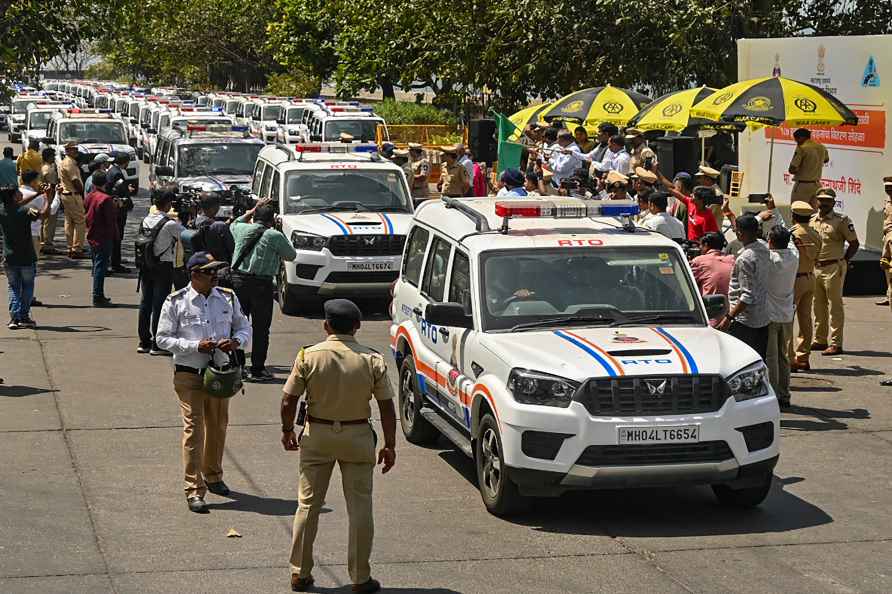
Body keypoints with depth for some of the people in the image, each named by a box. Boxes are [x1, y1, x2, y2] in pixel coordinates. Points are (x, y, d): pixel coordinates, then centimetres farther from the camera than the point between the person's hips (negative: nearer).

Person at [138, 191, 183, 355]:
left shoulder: (146, 220, 4)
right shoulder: (170, 224, -15)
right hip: (164, 266, -6)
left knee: (145, 302, 11)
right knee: (160, 304, -2)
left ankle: (144, 342, 17)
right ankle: (157, 344, 0)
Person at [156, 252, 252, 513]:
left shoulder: (228, 298, 5)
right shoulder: (176, 302, -6)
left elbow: (245, 328, 13)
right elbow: (163, 338, -5)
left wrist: (236, 340, -11)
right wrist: (195, 346, -18)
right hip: (189, 374, -4)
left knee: (218, 426, 15)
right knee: (194, 428, -9)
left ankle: (213, 477, 37)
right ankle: (194, 490, -6)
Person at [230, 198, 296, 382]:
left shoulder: (242, 229, 7)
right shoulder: (275, 236, -6)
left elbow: (234, 224, 33)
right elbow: (291, 255, 7)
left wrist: (253, 210, 31)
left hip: (238, 279, 4)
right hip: (261, 284, -4)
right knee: (260, 328, 2)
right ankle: (257, 370, 2)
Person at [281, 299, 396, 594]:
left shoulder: (308, 356, -9)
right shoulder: (373, 360, -8)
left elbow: (288, 401, -7)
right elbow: (387, 407, -6)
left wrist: (287, 430, 10)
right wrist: (389, 445, 3)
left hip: (317, 436, 1)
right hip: (358, 437, 0)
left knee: (307, 505, 11)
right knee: (360, 508, 6)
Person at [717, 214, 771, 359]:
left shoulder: (745, 259, -21)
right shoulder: (764, 248, 4)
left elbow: (748, 296, -24)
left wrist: (729, 317, -21)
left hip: (744, 321, -9)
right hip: (764, 319, 9)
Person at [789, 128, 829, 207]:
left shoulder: (802, 148, -14)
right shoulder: (821, 147, 8)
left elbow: (792, 169, -17)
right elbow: (826, 159, 31)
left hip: (802, 185, -7)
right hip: (816, 184, 7)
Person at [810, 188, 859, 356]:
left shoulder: (841, 221, -7)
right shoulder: (812, 220, 10)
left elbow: (854, 244, -3)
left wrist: (843, 262, -6)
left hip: (833, 268, -6)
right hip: (815, 268, 6)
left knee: (834, 305, -3)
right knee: (819, 306, 13)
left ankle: (835, 343, -1)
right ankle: (820, 340, 23)